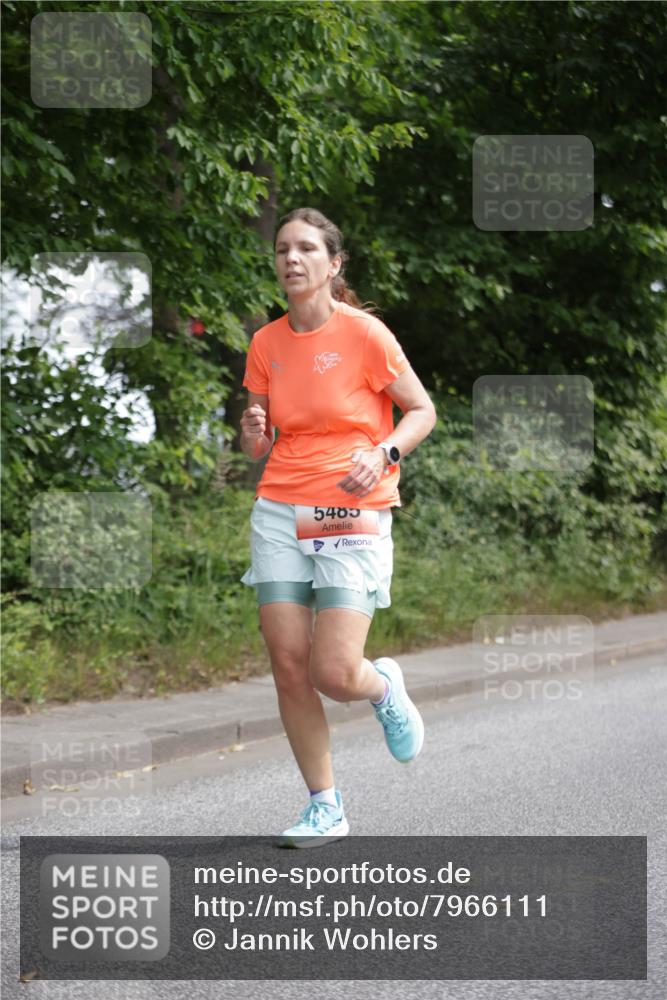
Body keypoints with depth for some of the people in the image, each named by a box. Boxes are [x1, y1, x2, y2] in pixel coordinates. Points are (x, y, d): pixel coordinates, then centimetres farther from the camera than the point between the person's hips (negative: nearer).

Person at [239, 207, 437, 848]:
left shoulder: (364, 332, -6)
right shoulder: (265, 344, 7)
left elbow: (422, 410, 1)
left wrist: (383, 454, -16)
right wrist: (254, 433, -9)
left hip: (353, 519, -4)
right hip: (279, 515, 4)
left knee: (335, 675, -12)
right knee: (289, 667, -2)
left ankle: (385, 688, 25)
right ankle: (325, 807, 13)